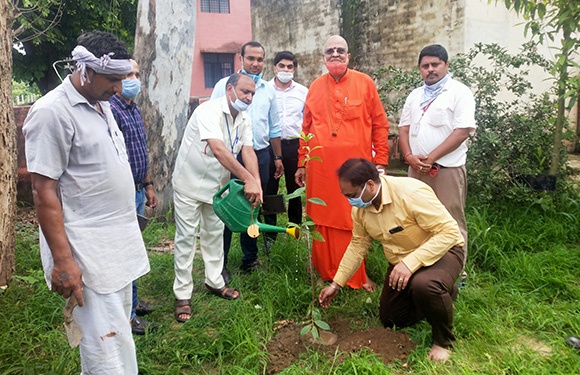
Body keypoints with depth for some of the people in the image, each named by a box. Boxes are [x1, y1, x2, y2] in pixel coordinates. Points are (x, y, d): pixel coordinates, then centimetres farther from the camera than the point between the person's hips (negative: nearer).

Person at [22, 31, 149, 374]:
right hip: (89, 251, -9)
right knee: (110, 347, -4)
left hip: (120, 242, 9)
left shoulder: (102, 105, 12)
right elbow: (44, 191, -16)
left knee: (119, 330, 17)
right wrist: (62, 260, -19)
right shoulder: (52, 112, -14)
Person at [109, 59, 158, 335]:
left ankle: (132, 301, 32)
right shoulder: (110, 109, -15)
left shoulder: (134, 110, 14)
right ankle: (126, 315, 12)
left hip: (137, 191, 9)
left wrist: (148, 185, 21)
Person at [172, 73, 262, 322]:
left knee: (214, 233, 16)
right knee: (186, 238, 0)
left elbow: (248, 151, -13)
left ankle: (215, 281, 33)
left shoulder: (244, 119, -2)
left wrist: (256, 183, -30)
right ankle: (182, 295, 11)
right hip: (190, 183, -7)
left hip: (217, 184, 7)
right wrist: (248, 179, -48)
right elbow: (218, 150, -40)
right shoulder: (209, 111, -27)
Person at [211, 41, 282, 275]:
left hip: (260, 155, 4)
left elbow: (274, 127, 17)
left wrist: (278, 157, 16)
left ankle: (250, 259, 26)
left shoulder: (268, 90, 11)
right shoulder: (225, 85, -1)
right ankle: (219, 263, 12)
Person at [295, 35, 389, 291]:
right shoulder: (315, 87, 12)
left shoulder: (364, 83, 4)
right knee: (323, 222, 7)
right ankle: (327, 274, 22)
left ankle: (358, 277, 19)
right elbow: (307, 128, 14)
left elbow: (380, 125, 3)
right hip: (321, 168, 3)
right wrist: (301, 164, 11)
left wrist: (380, 162, -2)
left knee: (356, 222, 4)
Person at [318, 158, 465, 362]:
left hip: (442, 251, -7)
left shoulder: (411, 193, -33)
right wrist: (336, 284, 0)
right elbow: (358, 245, 1)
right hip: (401, 260, 7)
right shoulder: (360, 207, -11)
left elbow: (449, 232, -33)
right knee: (391, 320, 13)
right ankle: (443, 293, 32)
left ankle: (444, 341, -9)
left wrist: (410, 263, -40)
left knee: (425, 285, -40)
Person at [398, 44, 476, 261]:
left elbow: (463, 130, -11)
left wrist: (431, 157, -15)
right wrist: (410, 157, -5)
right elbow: (404, 128, 13)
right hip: (416, 169, 6)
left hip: (447, 169, -5)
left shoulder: (459, 92, -2)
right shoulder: (415, 95, 16)